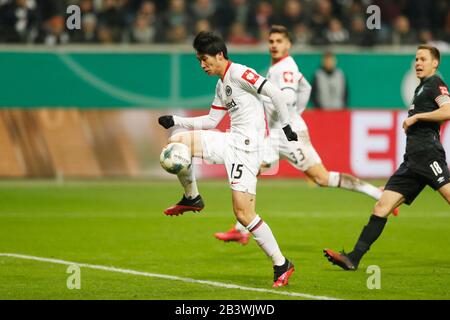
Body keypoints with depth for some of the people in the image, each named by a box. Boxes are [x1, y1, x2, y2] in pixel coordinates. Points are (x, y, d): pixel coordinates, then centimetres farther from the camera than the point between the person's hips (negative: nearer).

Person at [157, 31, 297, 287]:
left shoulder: (239, 73, -10)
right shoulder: (221, 86, 19)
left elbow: (275, 93, -16)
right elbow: (211, 121, 25)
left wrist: (286, 126, -14)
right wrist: (175, 121, 19)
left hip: (246, 146, -9)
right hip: (230, 141, 9)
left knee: (243, 212, -13)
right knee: (176, 142, 3)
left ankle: (281, 265, -5)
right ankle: (192, 198, 20)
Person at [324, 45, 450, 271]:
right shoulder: (421, 88, 26)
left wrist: (416, 117, -10)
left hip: (428, 155, -9)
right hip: (412, 159, 9)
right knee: (382, 206, 1)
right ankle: (353, 258, -2)